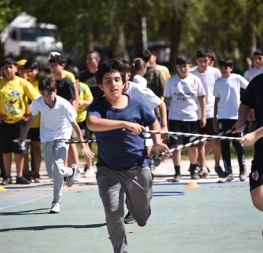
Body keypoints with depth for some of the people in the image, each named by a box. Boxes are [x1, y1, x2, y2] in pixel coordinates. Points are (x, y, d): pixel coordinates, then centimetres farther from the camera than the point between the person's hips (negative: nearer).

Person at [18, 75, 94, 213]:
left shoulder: (64, 105, -26)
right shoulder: (37, 103, -18)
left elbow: (74, 125, -18)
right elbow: (32, 118, 2)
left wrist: (83, 145, -18)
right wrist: (23, 135, 4)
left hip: (62, 137, -4)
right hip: (46, 138, 4)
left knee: (57, 168, -21)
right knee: (51, 173, 4)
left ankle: (56, 202, -7)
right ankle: (71, 171, 38)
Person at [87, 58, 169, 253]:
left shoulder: (136, 105, -4)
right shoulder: (98, 106, -10)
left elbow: (154, 122, 15)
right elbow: (92, 123, -33)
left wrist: (157, 142, -2)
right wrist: (125, 123, -38)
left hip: (138, 169, 2)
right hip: (109, 171, -2)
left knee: (142, 218, 13)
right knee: (113, 214, -15)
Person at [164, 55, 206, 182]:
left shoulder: (195, 80, 1)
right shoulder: (171, 81, 0)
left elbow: (202, 98, 5)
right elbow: (166, 100, 4)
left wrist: (203, 115, 1)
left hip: (191, 118, 1)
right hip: (175, 118, -1)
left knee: (192, 146, 7)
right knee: (176, 145, -5)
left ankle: (194, 170, 24)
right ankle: (177, 172, -1)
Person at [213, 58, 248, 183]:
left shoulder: (237, 78, -2)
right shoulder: (218, 82, 7)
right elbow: (217, 101, 11)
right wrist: (215, 119, 9)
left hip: (236, 116, -3)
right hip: (222, 117, 3)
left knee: (237, 143, -1)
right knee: (224, 145, 1)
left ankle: (242, 169, 15)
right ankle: (228, 173, 5)